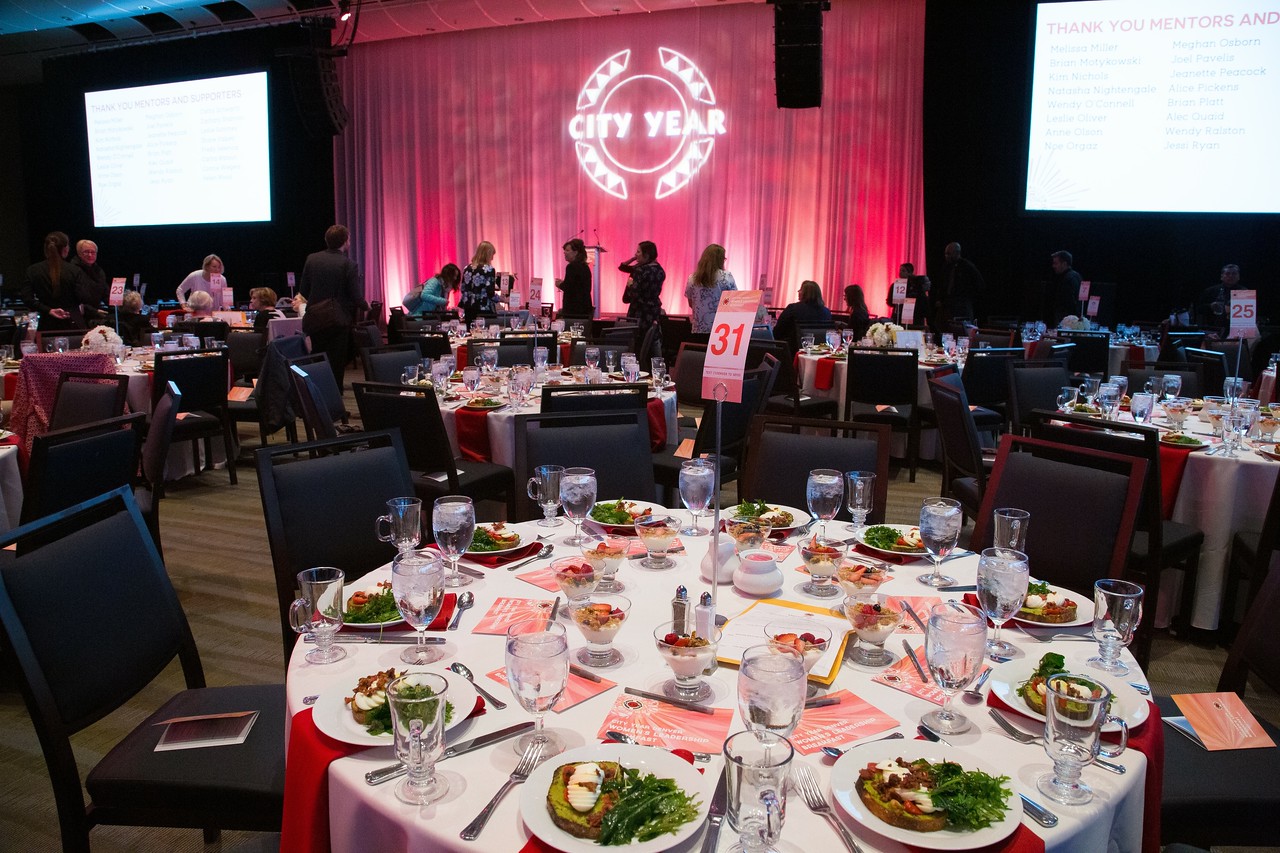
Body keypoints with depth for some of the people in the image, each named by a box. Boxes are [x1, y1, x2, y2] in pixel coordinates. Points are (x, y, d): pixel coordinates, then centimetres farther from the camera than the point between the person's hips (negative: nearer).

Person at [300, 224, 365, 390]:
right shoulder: (349, 265, -12)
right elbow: (356, 297, -12)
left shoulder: (311, 259, 1)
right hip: (339, 321, -4)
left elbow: (303, 290, 5)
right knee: (336, 364, 4)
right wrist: (366, 307, 8)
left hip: (314, 319, 4)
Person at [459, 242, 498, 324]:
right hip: (485, 310, -6)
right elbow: (491, 293, -13)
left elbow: (463, 289, 14)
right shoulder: (488, 269, -9)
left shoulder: (468, 268, 9)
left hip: (469, 309, 6)